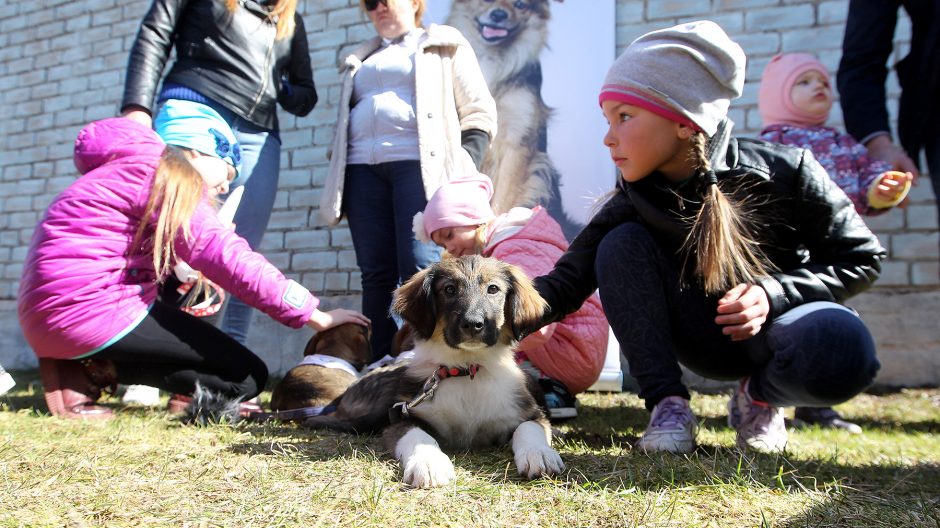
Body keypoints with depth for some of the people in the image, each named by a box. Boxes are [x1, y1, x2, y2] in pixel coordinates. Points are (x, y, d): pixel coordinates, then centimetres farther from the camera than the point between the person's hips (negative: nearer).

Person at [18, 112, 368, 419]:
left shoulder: (131, 170, 22)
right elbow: (227, 258, -19)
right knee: (247, 377, -9)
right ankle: (95, 370, -9)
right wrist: (312, 314, -18)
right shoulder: (164, 175, -10)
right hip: (90, 310, -10)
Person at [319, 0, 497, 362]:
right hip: (363, 170, 5)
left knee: (420, 270, -16)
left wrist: (463, 168, -8)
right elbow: (345, 123, 29)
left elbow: (478, 114, 7)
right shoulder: (359, 61, 30)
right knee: (375, 275, -3)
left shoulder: (445, 46, 15)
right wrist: (338, 176, 14)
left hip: (420, 165, -4)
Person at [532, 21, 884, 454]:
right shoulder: (634, 200, -14)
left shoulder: (784, 173, -20)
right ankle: (668, 404, -17)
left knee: (840, 347, -38)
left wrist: (774, 292, -25)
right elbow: (566, 284, -19)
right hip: (703, 336, 2)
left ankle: (758, 396, -4)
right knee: (621, 245, -23)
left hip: (779, 321, -2)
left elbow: (862, 257, -10)